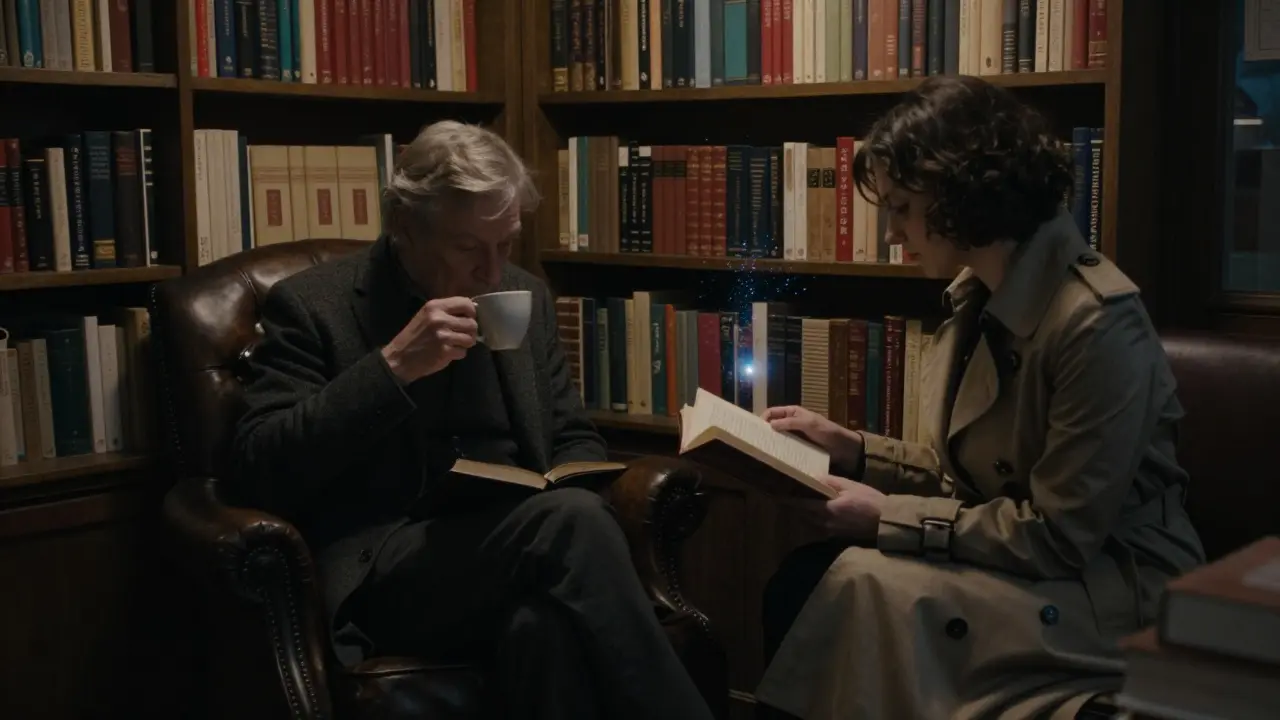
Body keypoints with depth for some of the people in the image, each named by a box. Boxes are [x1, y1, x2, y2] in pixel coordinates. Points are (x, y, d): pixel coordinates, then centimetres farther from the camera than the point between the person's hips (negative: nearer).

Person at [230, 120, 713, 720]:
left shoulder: (525, 297, 14)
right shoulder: (311, 306, 0)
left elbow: (574, 441, 19)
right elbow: (262, 469, -10)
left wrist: (573, 498, -6)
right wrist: (394, 365, -18)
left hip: (514, 550, 4)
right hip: (379, 574, -3)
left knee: (549, 625, -36)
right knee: (571, 519, -32)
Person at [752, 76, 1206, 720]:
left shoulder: (1097, 324, -21)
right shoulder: (978, 297, 4)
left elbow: (1058, 533, -20)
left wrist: (888, 517, -18)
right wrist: (852, 449, 3)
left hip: (1113, 585, -7)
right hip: (1024, 559, 7)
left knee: (867, 586, -25)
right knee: (801, 579, -13)